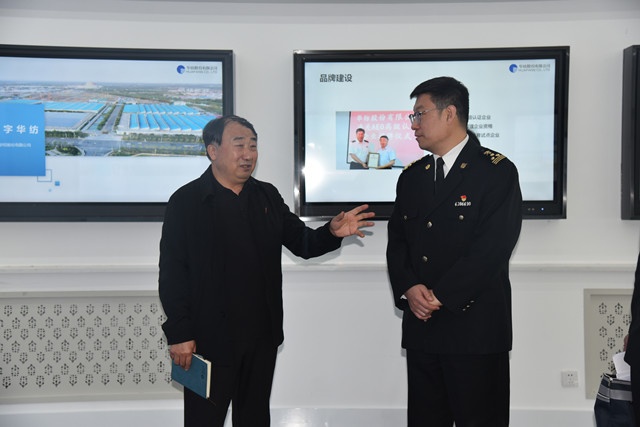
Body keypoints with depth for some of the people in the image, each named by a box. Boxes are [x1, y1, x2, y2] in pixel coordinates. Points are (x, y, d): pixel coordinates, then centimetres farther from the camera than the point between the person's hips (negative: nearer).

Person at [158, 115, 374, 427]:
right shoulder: (186, 202, -7)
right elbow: (172, 273, -9)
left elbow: (302, 243, 10)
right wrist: (179, 333, -13)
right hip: (210, 339, -5)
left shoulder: (267, 196, 9)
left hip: (262, 337, 5)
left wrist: (332, 232, -12)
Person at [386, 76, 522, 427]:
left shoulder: (497, 172, -5)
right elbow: (396, 241, 12)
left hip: (475, 329, -5)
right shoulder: (411, 176, 15)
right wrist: (408, 289, -7)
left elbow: (492, 247, -15)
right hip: (421, 326, 6)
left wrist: (440, 296, -15)